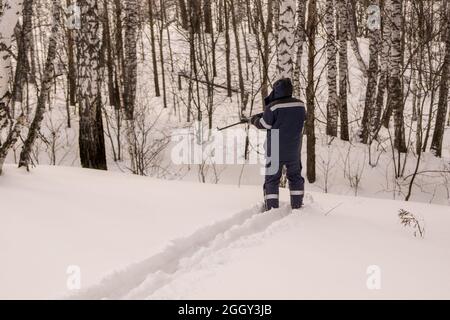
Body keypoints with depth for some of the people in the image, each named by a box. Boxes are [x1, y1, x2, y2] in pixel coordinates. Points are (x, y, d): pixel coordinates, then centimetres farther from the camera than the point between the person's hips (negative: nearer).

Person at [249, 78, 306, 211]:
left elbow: (263, 125, -9)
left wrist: (254, 119, 13)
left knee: (272, 179, 5)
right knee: (295, 176, 19)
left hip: (275, 150, -4)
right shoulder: (300, 105, -1)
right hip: (294, 150, 4)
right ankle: (297, 205, 21)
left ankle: (272, 209, 2)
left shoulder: (273, 107, -16)